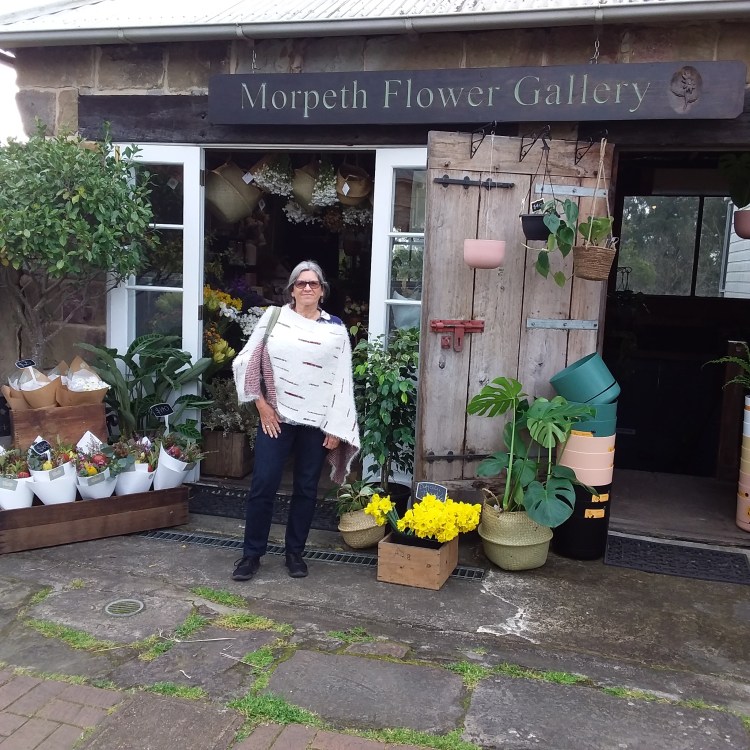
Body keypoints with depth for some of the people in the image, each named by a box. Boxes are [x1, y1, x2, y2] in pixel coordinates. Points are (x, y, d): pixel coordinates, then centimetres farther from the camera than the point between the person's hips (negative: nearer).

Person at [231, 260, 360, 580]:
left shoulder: (336, 329, 3)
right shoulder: (273, 317, 2)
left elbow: (342, 382, 1)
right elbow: (248, 361, 3)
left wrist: (336, 428, -4)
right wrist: (262, 404, -3)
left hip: (317, 422, 1)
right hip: (276, 417, -1)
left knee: (306, 489, 10)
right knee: (263, 485, 0)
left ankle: (294, 552, 25)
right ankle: (251, 553, 16)